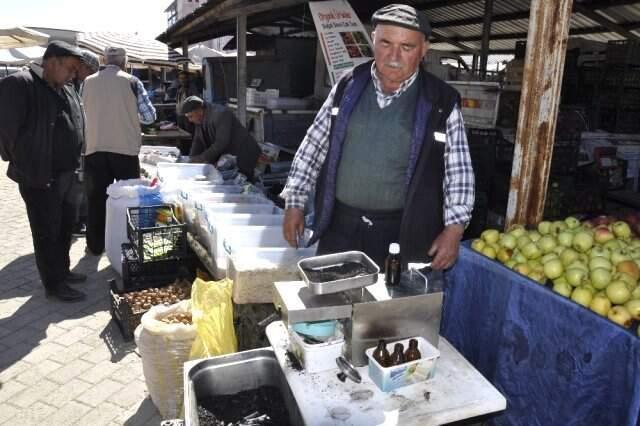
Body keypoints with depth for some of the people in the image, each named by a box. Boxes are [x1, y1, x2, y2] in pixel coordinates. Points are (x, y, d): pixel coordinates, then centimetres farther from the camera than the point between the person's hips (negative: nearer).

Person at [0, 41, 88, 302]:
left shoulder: (60, 90, 12)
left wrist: (72, 161, 11)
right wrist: (31, 172, -13)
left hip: (63, 174, 8)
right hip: (39, 178, -8)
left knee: (64, 225, 18)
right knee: (47, 232, 2)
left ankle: (62, 270, 33)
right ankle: (53, 284, 14)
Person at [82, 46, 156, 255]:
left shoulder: (88, 82, 3)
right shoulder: (131, 81, -3)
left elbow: (83, 113, 11)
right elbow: (149, 116, -3)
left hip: (95, 149, 2)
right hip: (125, 149, -2)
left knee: (96, 198, 11)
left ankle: (95, 245, 18)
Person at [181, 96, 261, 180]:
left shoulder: (220, 114, -24)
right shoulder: (200, 119, 3)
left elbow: (221, 143, -30)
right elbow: (198, 142, 4)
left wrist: (202, 158, -27)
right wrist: (191, 160, -10)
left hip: (244, 157, -8)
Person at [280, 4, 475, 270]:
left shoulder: (441, 102, -6)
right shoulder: (348, 86, 0)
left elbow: (459, 173, -3)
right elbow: (314, 147, 5)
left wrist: (454, 229, -12)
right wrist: (295, 203, 2)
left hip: (402, 232, -1)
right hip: (340, 225, 2)